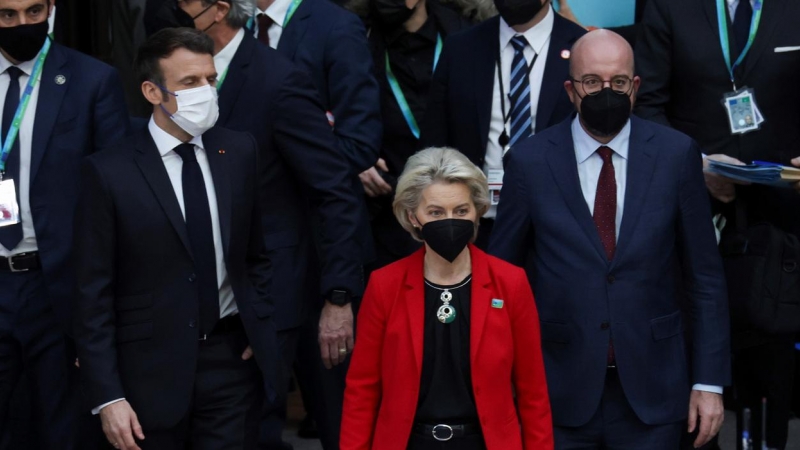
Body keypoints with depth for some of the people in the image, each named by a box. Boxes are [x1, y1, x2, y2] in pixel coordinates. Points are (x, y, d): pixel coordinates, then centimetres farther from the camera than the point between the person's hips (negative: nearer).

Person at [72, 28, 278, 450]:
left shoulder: (239, 151, 4)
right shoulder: (109, 172, -8)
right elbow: (93, 294, -8)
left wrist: (261, 329, 4)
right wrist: (107, 397, -12)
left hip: (233, 358, 3)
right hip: (152, 371, -3)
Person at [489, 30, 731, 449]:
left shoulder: (676, 154, -1)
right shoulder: (530, 161, -2)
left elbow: (705, 277, 3)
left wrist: (709, 381, 0)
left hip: (651, 395, 1)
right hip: (560, 395, 0)